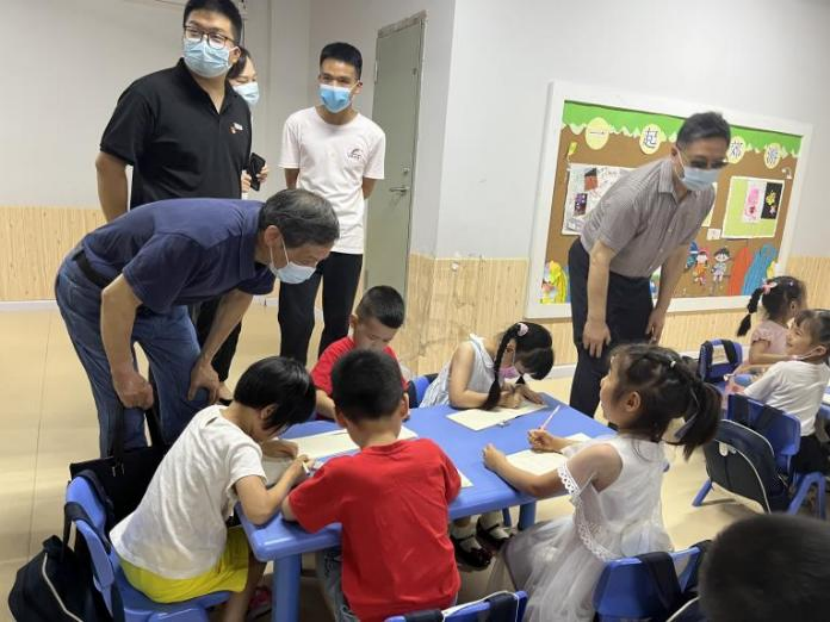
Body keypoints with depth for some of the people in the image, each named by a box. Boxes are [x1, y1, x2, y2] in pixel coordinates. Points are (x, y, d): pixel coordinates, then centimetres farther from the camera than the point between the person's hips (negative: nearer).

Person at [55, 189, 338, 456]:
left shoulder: (265, 242, -17)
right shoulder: (199, 241, -42)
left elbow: (239, 296, 2)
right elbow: (115, 298, -31)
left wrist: (205, 361, 6)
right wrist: (124, 375, -18)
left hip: (160, 292, 6)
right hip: (93, 290, -6)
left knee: (193, 397, 4)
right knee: (124, 413, -6)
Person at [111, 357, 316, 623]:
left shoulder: (209, 414, -2)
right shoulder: (241, 448, -23)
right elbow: (259, 511, -35)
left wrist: (262, 446, 7)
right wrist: (291, 474, -17)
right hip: (172, 578, -6)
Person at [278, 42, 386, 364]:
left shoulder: (373, 135, -4)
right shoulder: (298, 124, -5)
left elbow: (365, 189, 8)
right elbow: (292, 182, 5)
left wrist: (336, 209, 10)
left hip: (348, 242, 1)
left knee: (338, 324, 11)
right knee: (295, 320, -2)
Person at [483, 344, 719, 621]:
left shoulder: (603, 455, -34)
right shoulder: (654, 443, -12)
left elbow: (537, 488, -20)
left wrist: (499, 463, -4)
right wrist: (558, 444, 18)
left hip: (601, 563, -7)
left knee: (518, 548, 19)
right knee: (530, 541, 26)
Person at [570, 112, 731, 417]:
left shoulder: (705, 195, -11)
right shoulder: (636, 192, -33)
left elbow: (679, 251, 2)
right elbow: (601, 258, -28)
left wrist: (661, 308, 5)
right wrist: (596, 321, -24)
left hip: (636, 277, 7)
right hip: (593, 268, -7)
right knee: (597, 360, -10)